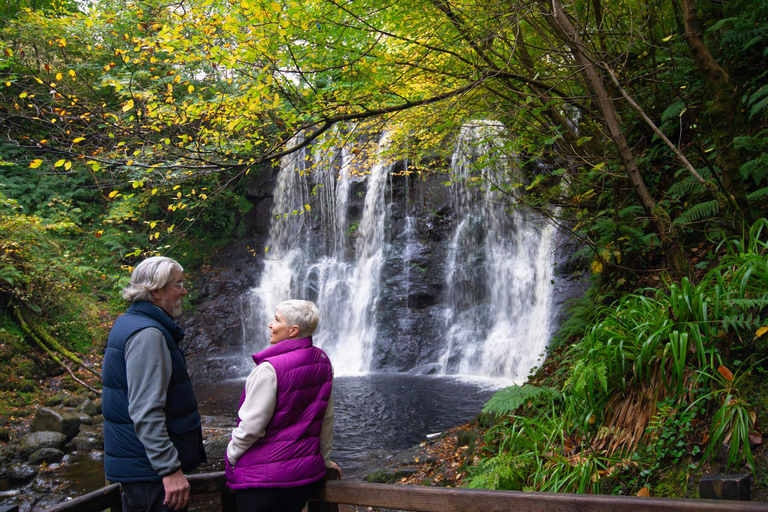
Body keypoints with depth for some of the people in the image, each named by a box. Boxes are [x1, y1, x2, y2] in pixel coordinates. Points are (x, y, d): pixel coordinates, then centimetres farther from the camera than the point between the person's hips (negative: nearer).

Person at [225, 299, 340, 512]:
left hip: (263, 476, -7)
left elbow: (252, 425, -18)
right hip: (306, 469, 7)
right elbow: (327, 419, 10)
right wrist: (324, 458, 21)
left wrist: (231, 456, -1)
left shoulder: (270, 369, -21)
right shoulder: (322, 363, 1)